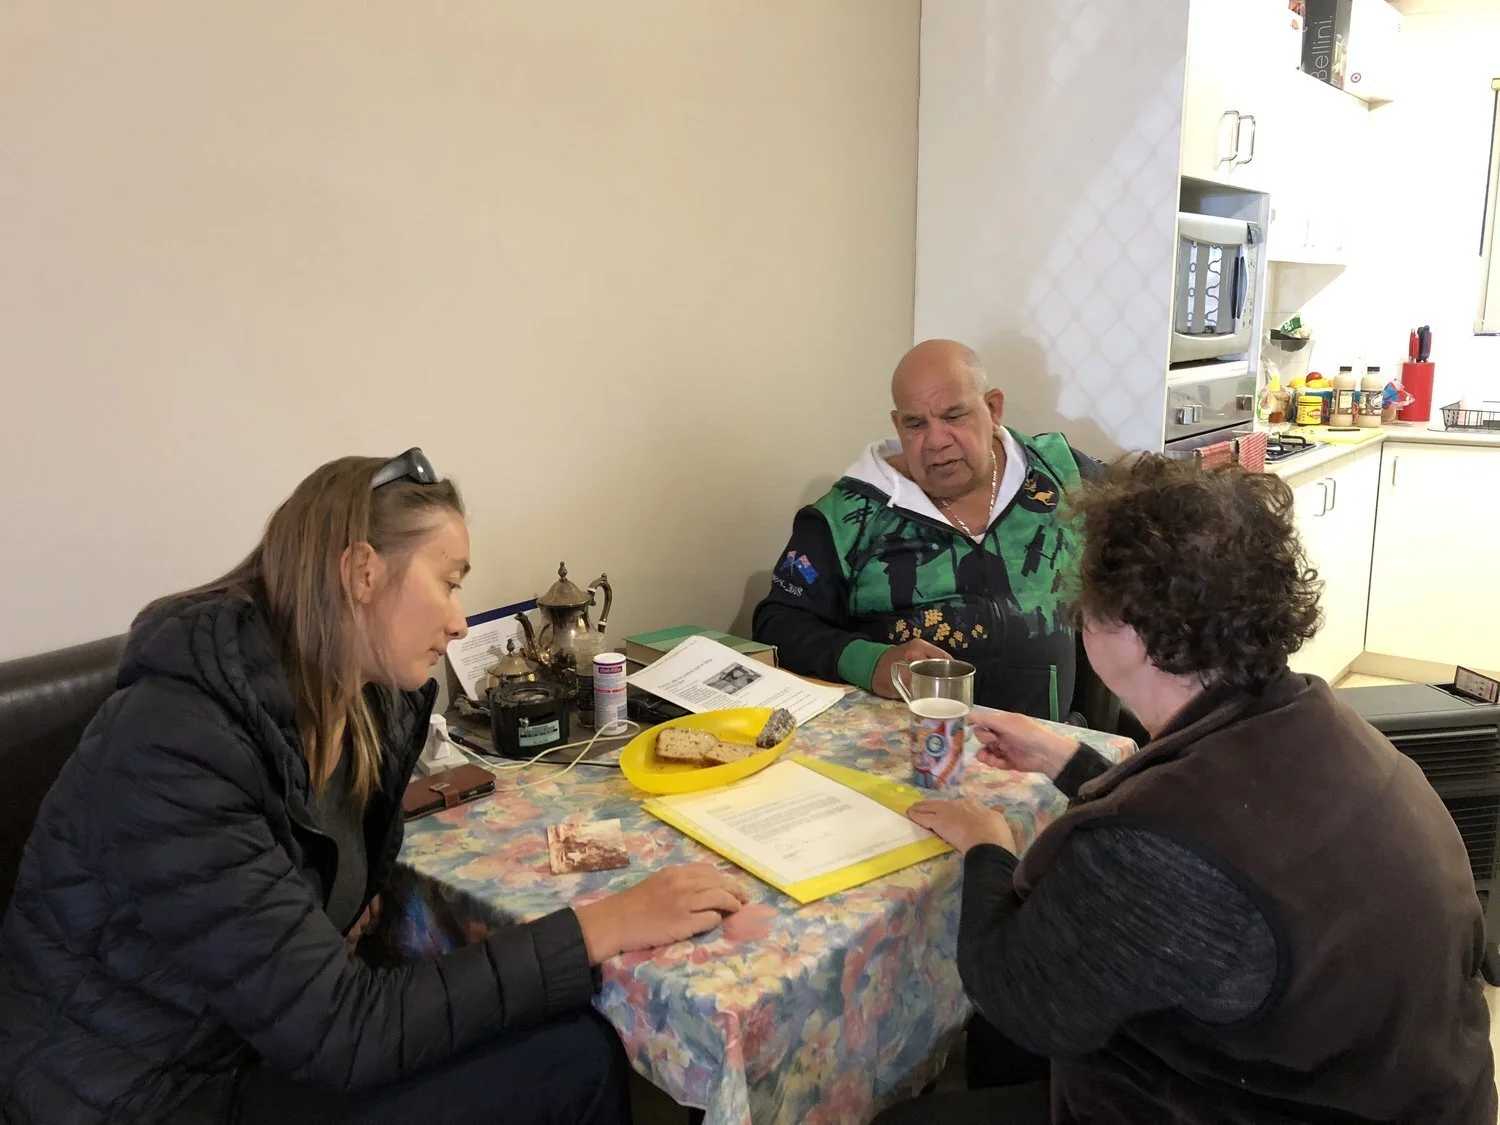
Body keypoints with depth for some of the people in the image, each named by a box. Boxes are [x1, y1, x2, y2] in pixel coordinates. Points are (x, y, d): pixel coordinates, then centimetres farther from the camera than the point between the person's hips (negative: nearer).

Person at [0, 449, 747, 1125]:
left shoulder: (379, 701, -5)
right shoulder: (172, 754, -28)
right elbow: (336, 1034, -29)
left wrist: (353, 905, -5)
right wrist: (598, 928, -29)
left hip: (266, 1042, 7)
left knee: (574, 1043, -9)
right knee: (575, 1059, -14)